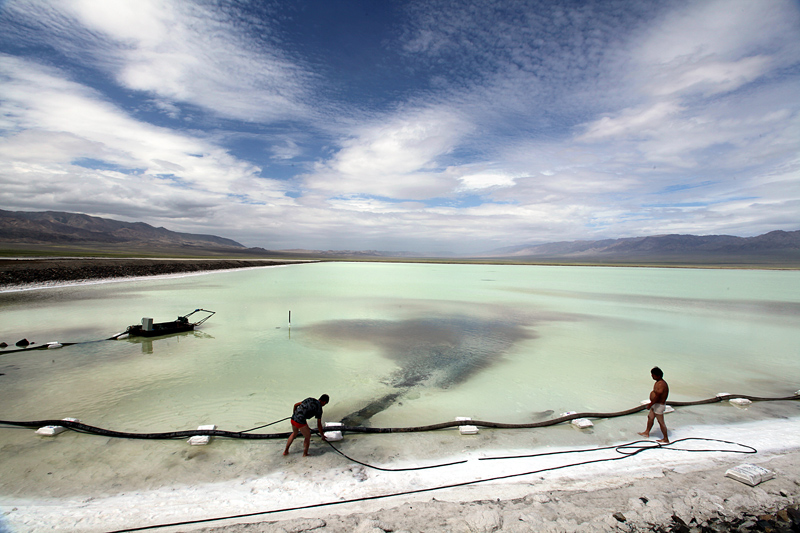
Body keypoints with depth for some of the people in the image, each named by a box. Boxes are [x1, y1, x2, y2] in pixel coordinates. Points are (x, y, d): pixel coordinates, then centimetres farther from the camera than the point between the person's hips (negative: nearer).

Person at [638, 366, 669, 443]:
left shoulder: (661, 384, -26)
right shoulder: (659, 382, 6)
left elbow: (657, 396, -27)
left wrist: (650, 404, -19)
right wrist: (651, 403, 20)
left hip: (659, 405, -10)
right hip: (656, 404, 10)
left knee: (661, 422, 2)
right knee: (650, 417, 19)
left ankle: (666, 439, 15)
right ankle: (647, 432, 32)